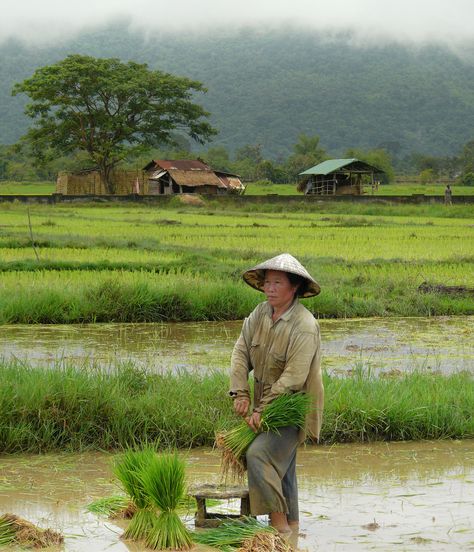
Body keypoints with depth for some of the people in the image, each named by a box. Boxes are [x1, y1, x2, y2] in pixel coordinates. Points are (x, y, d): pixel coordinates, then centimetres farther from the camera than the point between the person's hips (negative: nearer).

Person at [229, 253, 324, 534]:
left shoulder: (304, 326, -23)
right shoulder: (259, 314, -2)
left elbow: (293, 378, -26)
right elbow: (241, 352, 0)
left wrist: (262, 410, -23)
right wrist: (241, 393, -11)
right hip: (267, 403, 8)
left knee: (258, 454, -21)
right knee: (280, 466, 17)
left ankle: (279, 519, -10)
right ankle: (291, 523, 33)